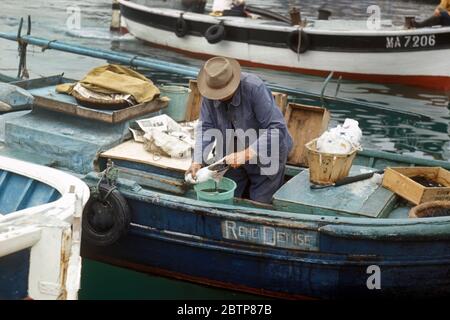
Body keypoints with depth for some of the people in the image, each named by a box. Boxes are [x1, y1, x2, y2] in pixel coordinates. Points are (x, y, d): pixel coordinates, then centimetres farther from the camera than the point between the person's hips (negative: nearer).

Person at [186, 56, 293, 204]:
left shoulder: (254, 88, -30)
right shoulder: (209, 94, -14)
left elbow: (277, 128, -32)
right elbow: (206, 127, -10)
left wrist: (246, 154, -37)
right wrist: (198, 161, -24)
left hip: (266, 154, -5)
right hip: (234, 157, 5)